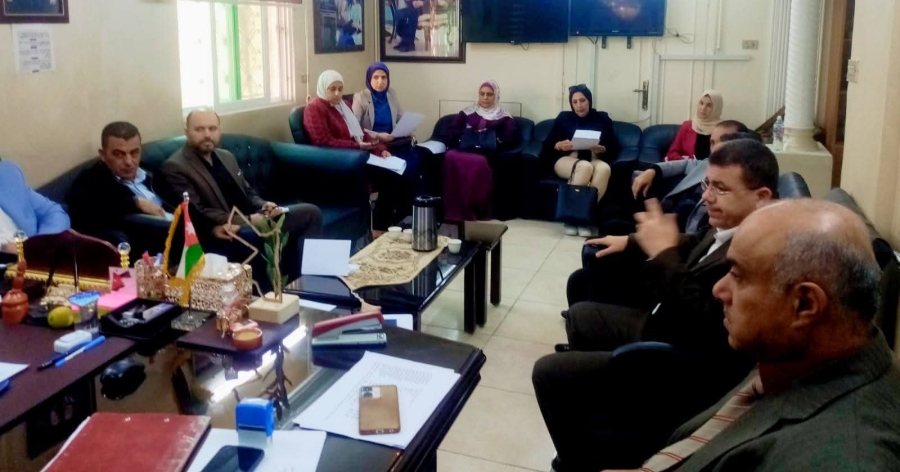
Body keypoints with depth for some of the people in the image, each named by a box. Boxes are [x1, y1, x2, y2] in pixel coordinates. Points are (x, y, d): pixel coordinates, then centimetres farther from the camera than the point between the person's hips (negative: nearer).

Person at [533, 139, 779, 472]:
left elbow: (701, 324, -35)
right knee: (580, 316, 27)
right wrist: (632, 242, 19)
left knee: (549, 373, -11)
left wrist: (663, 254, -30)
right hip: (663, 326, 11)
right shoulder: (731, 230, -1)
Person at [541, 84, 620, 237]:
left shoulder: (603, 119, 14)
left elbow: (615, 149, 7)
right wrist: (560, 145, -14)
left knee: (604, 168, -36)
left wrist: (601, 149, -15)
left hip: (595, 160, 1)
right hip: (566, 160, -1)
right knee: (584, 166, -38)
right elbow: (547, 145, 8)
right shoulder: (563, 117, 14)